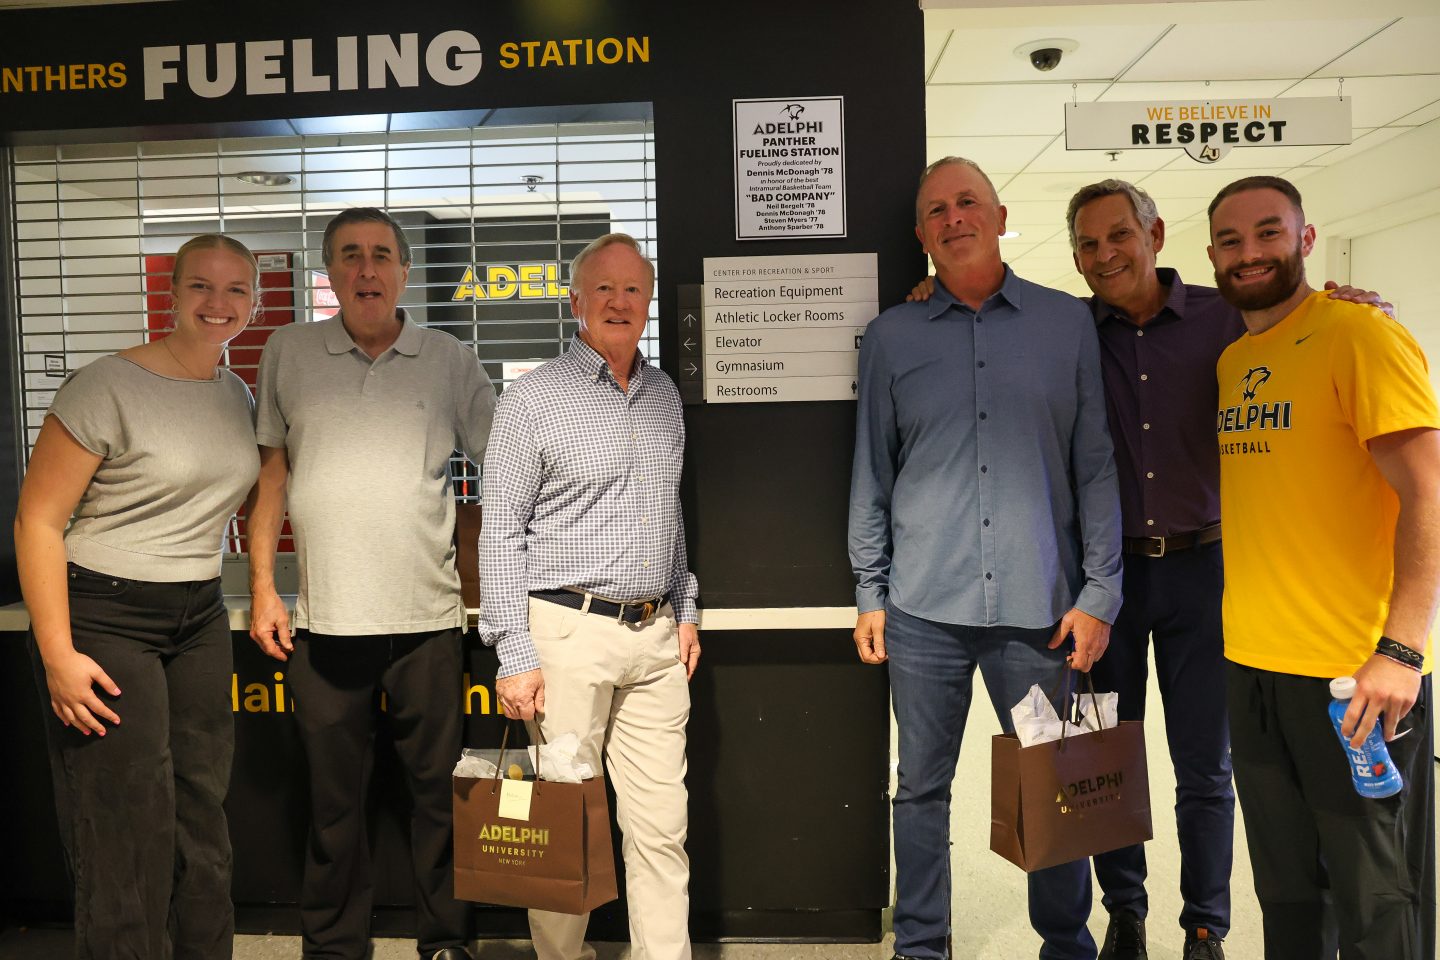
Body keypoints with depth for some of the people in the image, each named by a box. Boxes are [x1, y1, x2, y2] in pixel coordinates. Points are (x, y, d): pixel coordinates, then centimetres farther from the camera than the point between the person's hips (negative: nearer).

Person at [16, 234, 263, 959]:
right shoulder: (107, 388, -12)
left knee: (202, 816, 11)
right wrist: (57, 655, -16)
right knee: (128, 833, -2)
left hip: (200, 619, 6)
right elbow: (37, 520, -12)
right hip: (104, 618, -6)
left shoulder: (238, 396, 9)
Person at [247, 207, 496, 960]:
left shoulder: (450, 361, 3)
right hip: (325, 618, 1)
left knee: (440, 791, 9)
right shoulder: (289, 354, 6)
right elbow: (271, 474, 10)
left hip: (427, 617, -1)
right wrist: (262, 588, 5)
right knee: (333, 799, 13)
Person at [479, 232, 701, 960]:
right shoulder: (533, 398, -4)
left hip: (655, 637, 5)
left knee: (662, 823, 7)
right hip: (570, 633, -4)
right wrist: (515, 654, -11)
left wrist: (685, 610, 18)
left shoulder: (665, 396, 13)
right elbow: (501, 532, -6)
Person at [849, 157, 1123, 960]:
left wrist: (1100, 593, -1)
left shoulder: (1069, 323, 5)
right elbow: (872, 474, 8)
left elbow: (1097, 467, 4)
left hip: (1039, 604, 0)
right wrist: (870, 595, 5)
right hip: (926, 603, 1)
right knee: (923, 787, 10)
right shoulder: (891, 336, 7)